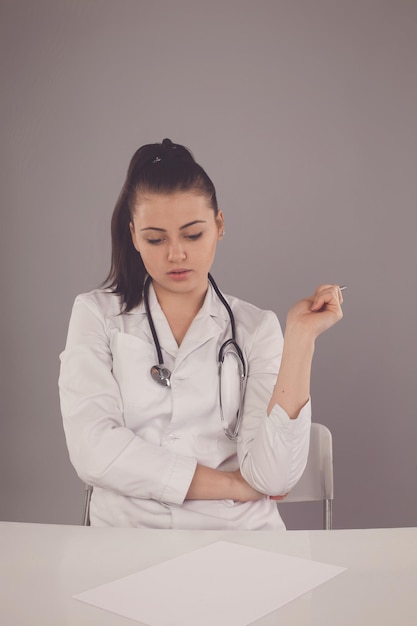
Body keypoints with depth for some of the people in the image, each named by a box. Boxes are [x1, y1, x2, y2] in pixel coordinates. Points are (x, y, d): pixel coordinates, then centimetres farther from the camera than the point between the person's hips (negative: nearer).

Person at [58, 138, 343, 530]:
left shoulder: (256, 328, 4)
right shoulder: (96, 314, 5)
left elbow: (274, 477, -7)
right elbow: (92, 450, -9)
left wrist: (300, 337, -11)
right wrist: (233, 484, -6)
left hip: (241, 540, 1)